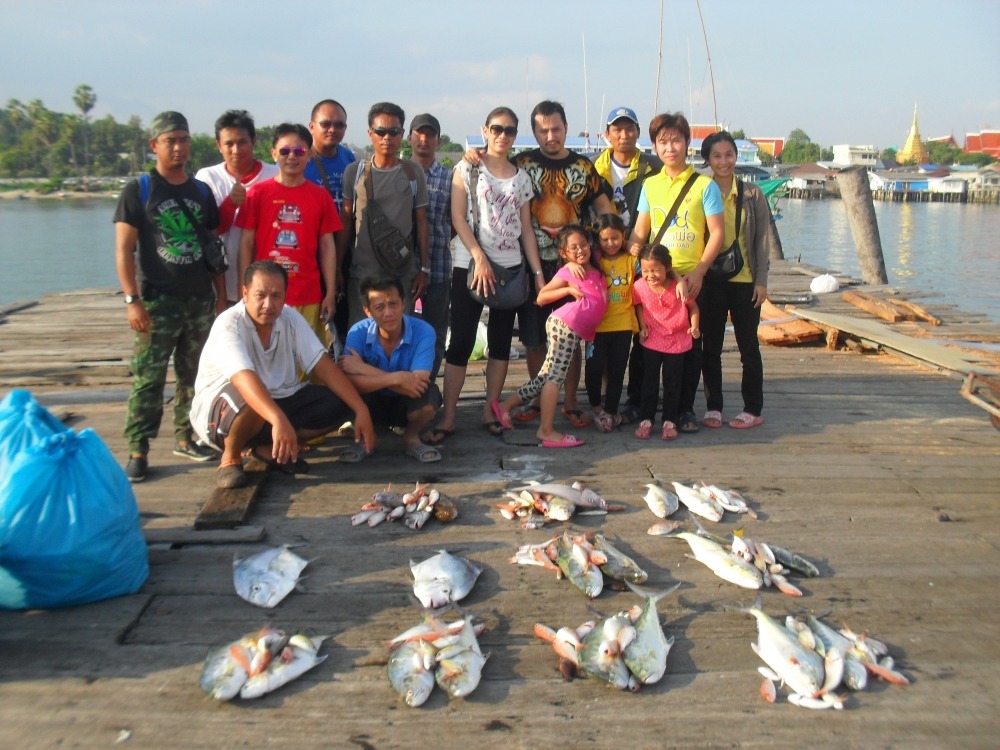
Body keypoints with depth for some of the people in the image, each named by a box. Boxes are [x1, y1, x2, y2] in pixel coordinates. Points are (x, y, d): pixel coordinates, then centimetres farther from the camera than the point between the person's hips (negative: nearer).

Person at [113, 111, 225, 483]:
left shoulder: (201, 191, 12)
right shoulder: (138, 190, -1)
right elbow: (123, 249, -5)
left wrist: (221, 295, 10)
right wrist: (132, 300, -13)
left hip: (200, 300, 5)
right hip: (157, 301, -4)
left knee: (193, 375, 11)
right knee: (148, 378, -6)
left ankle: (185, 437, 24)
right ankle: (138, 451, 0)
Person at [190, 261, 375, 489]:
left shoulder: (291, 319, -6)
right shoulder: (228, 324, -24)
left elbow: (323, 366, -11)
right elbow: (244, 378, -40)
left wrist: (361, 410, -21)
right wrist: (279, 420, -56)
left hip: (279, 401, 6)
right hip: (219, 409, -6)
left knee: (339, 404, -12)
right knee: (249, 400, -40)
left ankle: (270, 448, 1)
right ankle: (230, 457, -10)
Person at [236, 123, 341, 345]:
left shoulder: (320, 196, 6)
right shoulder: (258, 193, 3)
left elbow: (327, 246, 7)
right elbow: (246, 243, 4)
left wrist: (330, 294, 2)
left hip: (309, 298, 1)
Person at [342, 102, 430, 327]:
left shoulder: (413, 172, 5)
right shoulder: (354, 171, 4)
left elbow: (421, 221, 7)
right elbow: (346, 221, 7)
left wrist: (424, 269, 3)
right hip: (362, 272, 0)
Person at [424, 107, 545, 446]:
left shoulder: (521, 177, 12)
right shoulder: (468, 168, 2)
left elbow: (526, 229, 11)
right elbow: (458, 217, -6)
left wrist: (538, 272, 5)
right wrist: (479, 257, -15)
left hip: (511, 267, 4)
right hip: (470, 265, -4)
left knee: (501, 342, 7)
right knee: (460, 342, -5)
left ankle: (490, 411, 17)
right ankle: (448, 417, 1)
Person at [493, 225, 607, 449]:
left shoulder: (597, 272, 17)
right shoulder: (567, 272, -1)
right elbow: (540, 298, -4)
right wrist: (569, 289, -12)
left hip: (576, 332, 8)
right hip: (565, 324, -8)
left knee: (546, 376, 10)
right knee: (555, 376, -8)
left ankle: (505, 405, 20)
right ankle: (546, 431, -7)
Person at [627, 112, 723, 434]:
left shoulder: (704, 185, -1)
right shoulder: (650, 185, 10)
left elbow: (717, 233, -4)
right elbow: (640, 230, 11)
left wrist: (699, 272, -14)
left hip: (691, 278, -2)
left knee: (690, 344, 4)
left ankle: (686, 409, 15)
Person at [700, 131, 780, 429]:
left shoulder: (752, 194, 3)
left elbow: (763, 239, 3)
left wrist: (761, 280, -3)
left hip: (745, 280, 0)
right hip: (710, 280, 1)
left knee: (748, 346, 5)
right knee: (710, 346, 5)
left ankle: (753, 409, 14)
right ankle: (713, 407, 15)